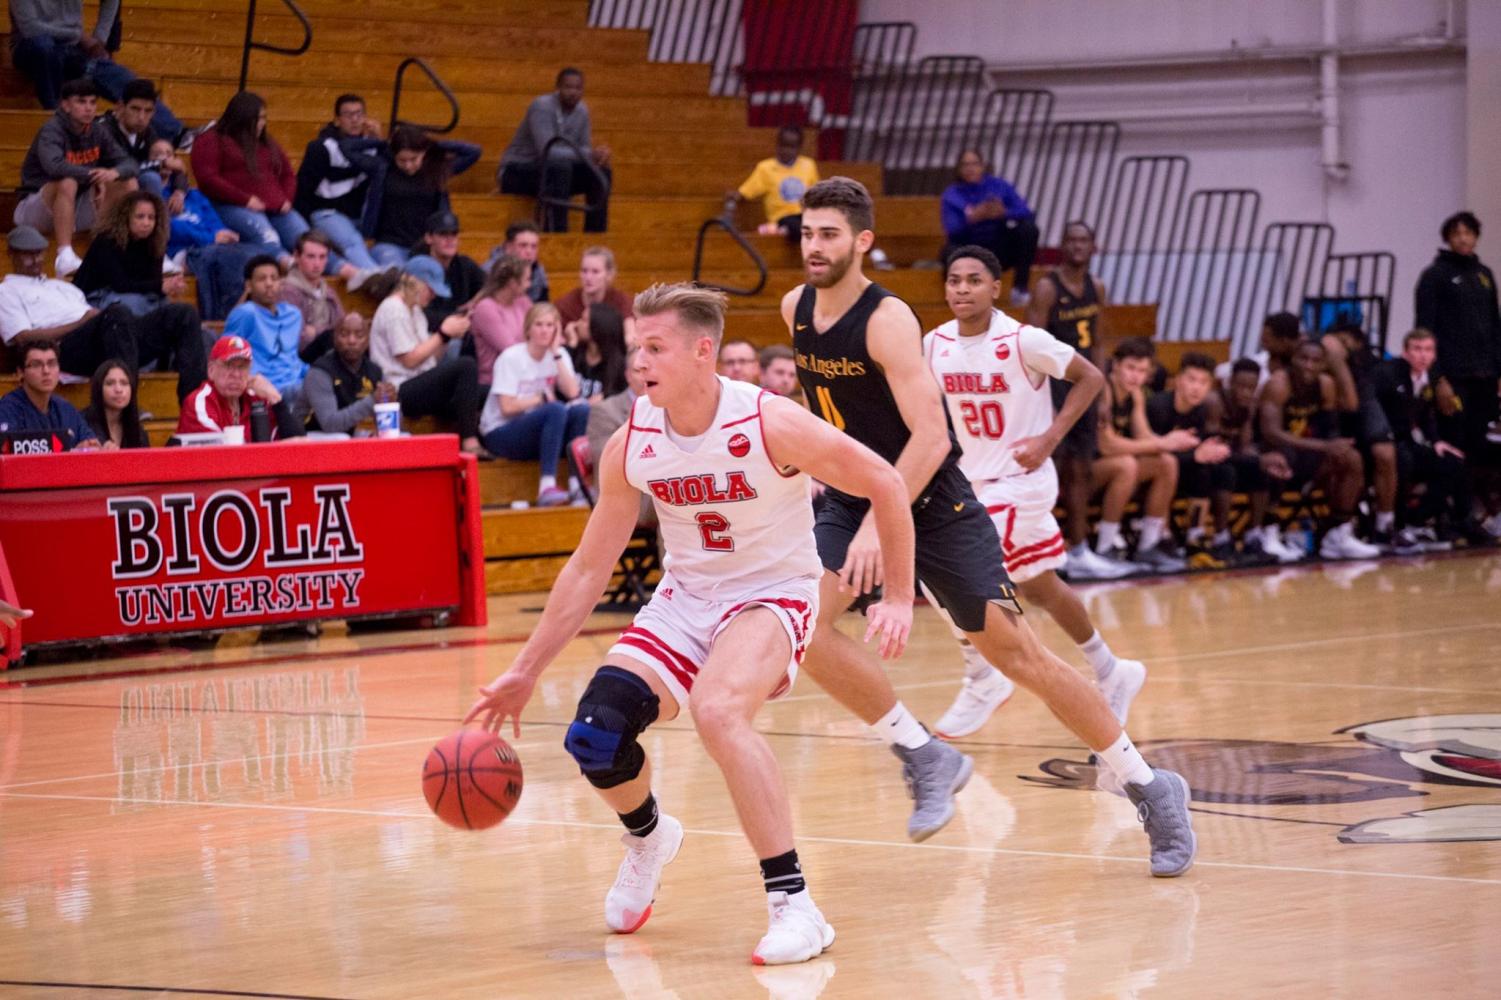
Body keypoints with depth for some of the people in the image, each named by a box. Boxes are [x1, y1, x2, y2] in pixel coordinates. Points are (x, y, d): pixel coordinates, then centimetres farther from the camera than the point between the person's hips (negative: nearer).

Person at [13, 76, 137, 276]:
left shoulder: (98, 132, 1)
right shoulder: (52, 131, -18)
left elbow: (128, 164, -2)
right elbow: (54, 166, -38)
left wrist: (114, 173, -26)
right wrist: (93, 174, -30)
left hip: (76, 211, 7)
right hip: (34, 205, -7)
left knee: (128, 184, -4)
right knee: (67, 183, -38)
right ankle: (65, 257, -45)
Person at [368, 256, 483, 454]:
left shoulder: (414, 310, 20)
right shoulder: (393, 310, -9)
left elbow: (429, 357, 14)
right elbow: (410, 360, -15)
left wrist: (448, 333, -1)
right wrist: (444, 334, -9)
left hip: (419, 389, 10)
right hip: (401, 392, -10)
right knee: (465, 366, -26)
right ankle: (469, 442, -30)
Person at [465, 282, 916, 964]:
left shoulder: (771, 425, -22)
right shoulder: (631, 445, -8)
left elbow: (884, 485, -10)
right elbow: (589, 568, 2)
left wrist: (898, 598, -11)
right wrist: (524, 674, 2)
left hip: (773, 594, -5)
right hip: (685, 597, 5)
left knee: (716, 711, -35)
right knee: (593, 738, -13)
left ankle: (795, 904, -27)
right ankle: (648, 837, 24)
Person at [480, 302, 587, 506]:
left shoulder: (560, 355, 6)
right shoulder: (510, 358, -9)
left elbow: (572, 392, -11)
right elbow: (507, 407, -16)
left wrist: (556, 353, -10)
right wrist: (542, 399, -7)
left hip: (540, 431, 5)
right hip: (500, 434, -5)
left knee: (582, 410, -22)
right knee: (556, 410, -33)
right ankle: (547, 486, -44)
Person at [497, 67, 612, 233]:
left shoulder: (581, 111, 3)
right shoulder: (542, 107, -21)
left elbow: (583, 152, 6)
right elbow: (548, 151, -32)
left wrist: (598, 155, -18)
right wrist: (589, 154, -35)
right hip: (517, 172, -7)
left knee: (600, 172, -10)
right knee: (561, 167, -36)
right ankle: (556, 233, -37)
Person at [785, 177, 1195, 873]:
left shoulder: (887, 320, -21)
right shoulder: (796, 310, 0)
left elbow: (931, 437, -28)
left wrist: (878, 524, -35)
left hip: (932, 503, -6)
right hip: (854, 498, 6)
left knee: (1017, 654, -6)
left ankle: (1150, 789, 7)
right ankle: (926, 758, -5)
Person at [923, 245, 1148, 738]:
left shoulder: (1023, 341, -18)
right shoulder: (935, 345, -1)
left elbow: (1090, 378, -11)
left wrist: (1049, 438, -18)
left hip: (1020, 479, -7)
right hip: (973, 479, 7)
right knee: (1038, 588, 16)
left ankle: (982, 681, 3)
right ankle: (1112, 674, 34)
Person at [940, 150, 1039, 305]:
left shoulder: (999, 186, 6)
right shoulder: (952, 195, 4)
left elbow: (1025, 212, -6)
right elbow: (952, 230, -11)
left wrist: (1004, 213, -27)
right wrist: (973, 218, -29)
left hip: (1002, 251, 1)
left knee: (1028, 228, -24)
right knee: (950, 253, -34)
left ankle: (1020, 288, -18)